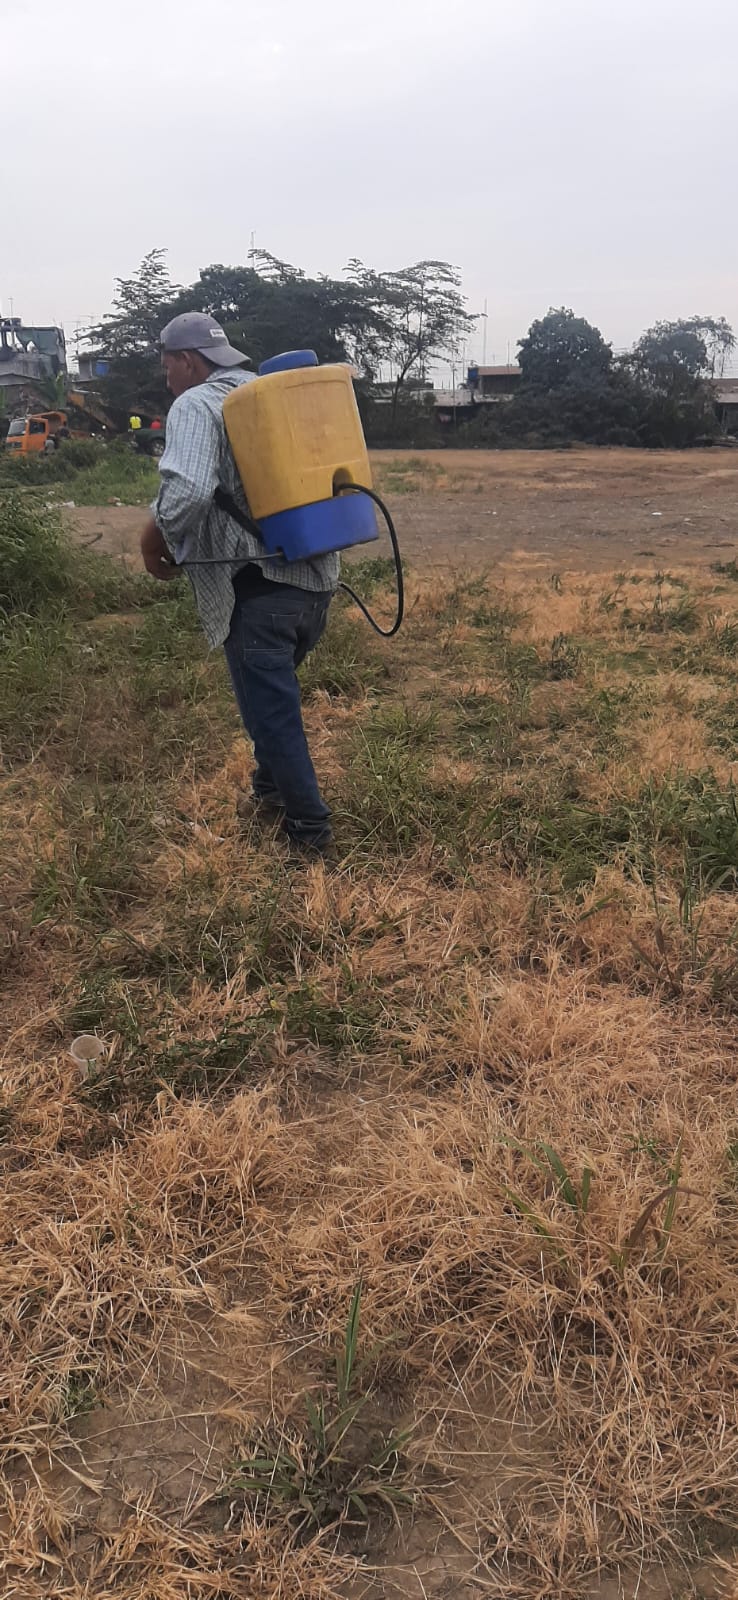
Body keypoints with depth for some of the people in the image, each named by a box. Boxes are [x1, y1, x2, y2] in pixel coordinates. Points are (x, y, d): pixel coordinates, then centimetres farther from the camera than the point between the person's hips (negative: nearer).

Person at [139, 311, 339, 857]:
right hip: (317, 575, 8)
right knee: (274, 690, 27)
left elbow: (186, 491, -23)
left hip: (257, 584, -8)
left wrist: (156, 539, -6)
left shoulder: (195, 405, -7)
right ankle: (272, 790, 39)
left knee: (270, 705, 4)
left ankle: (311, 828, 13)